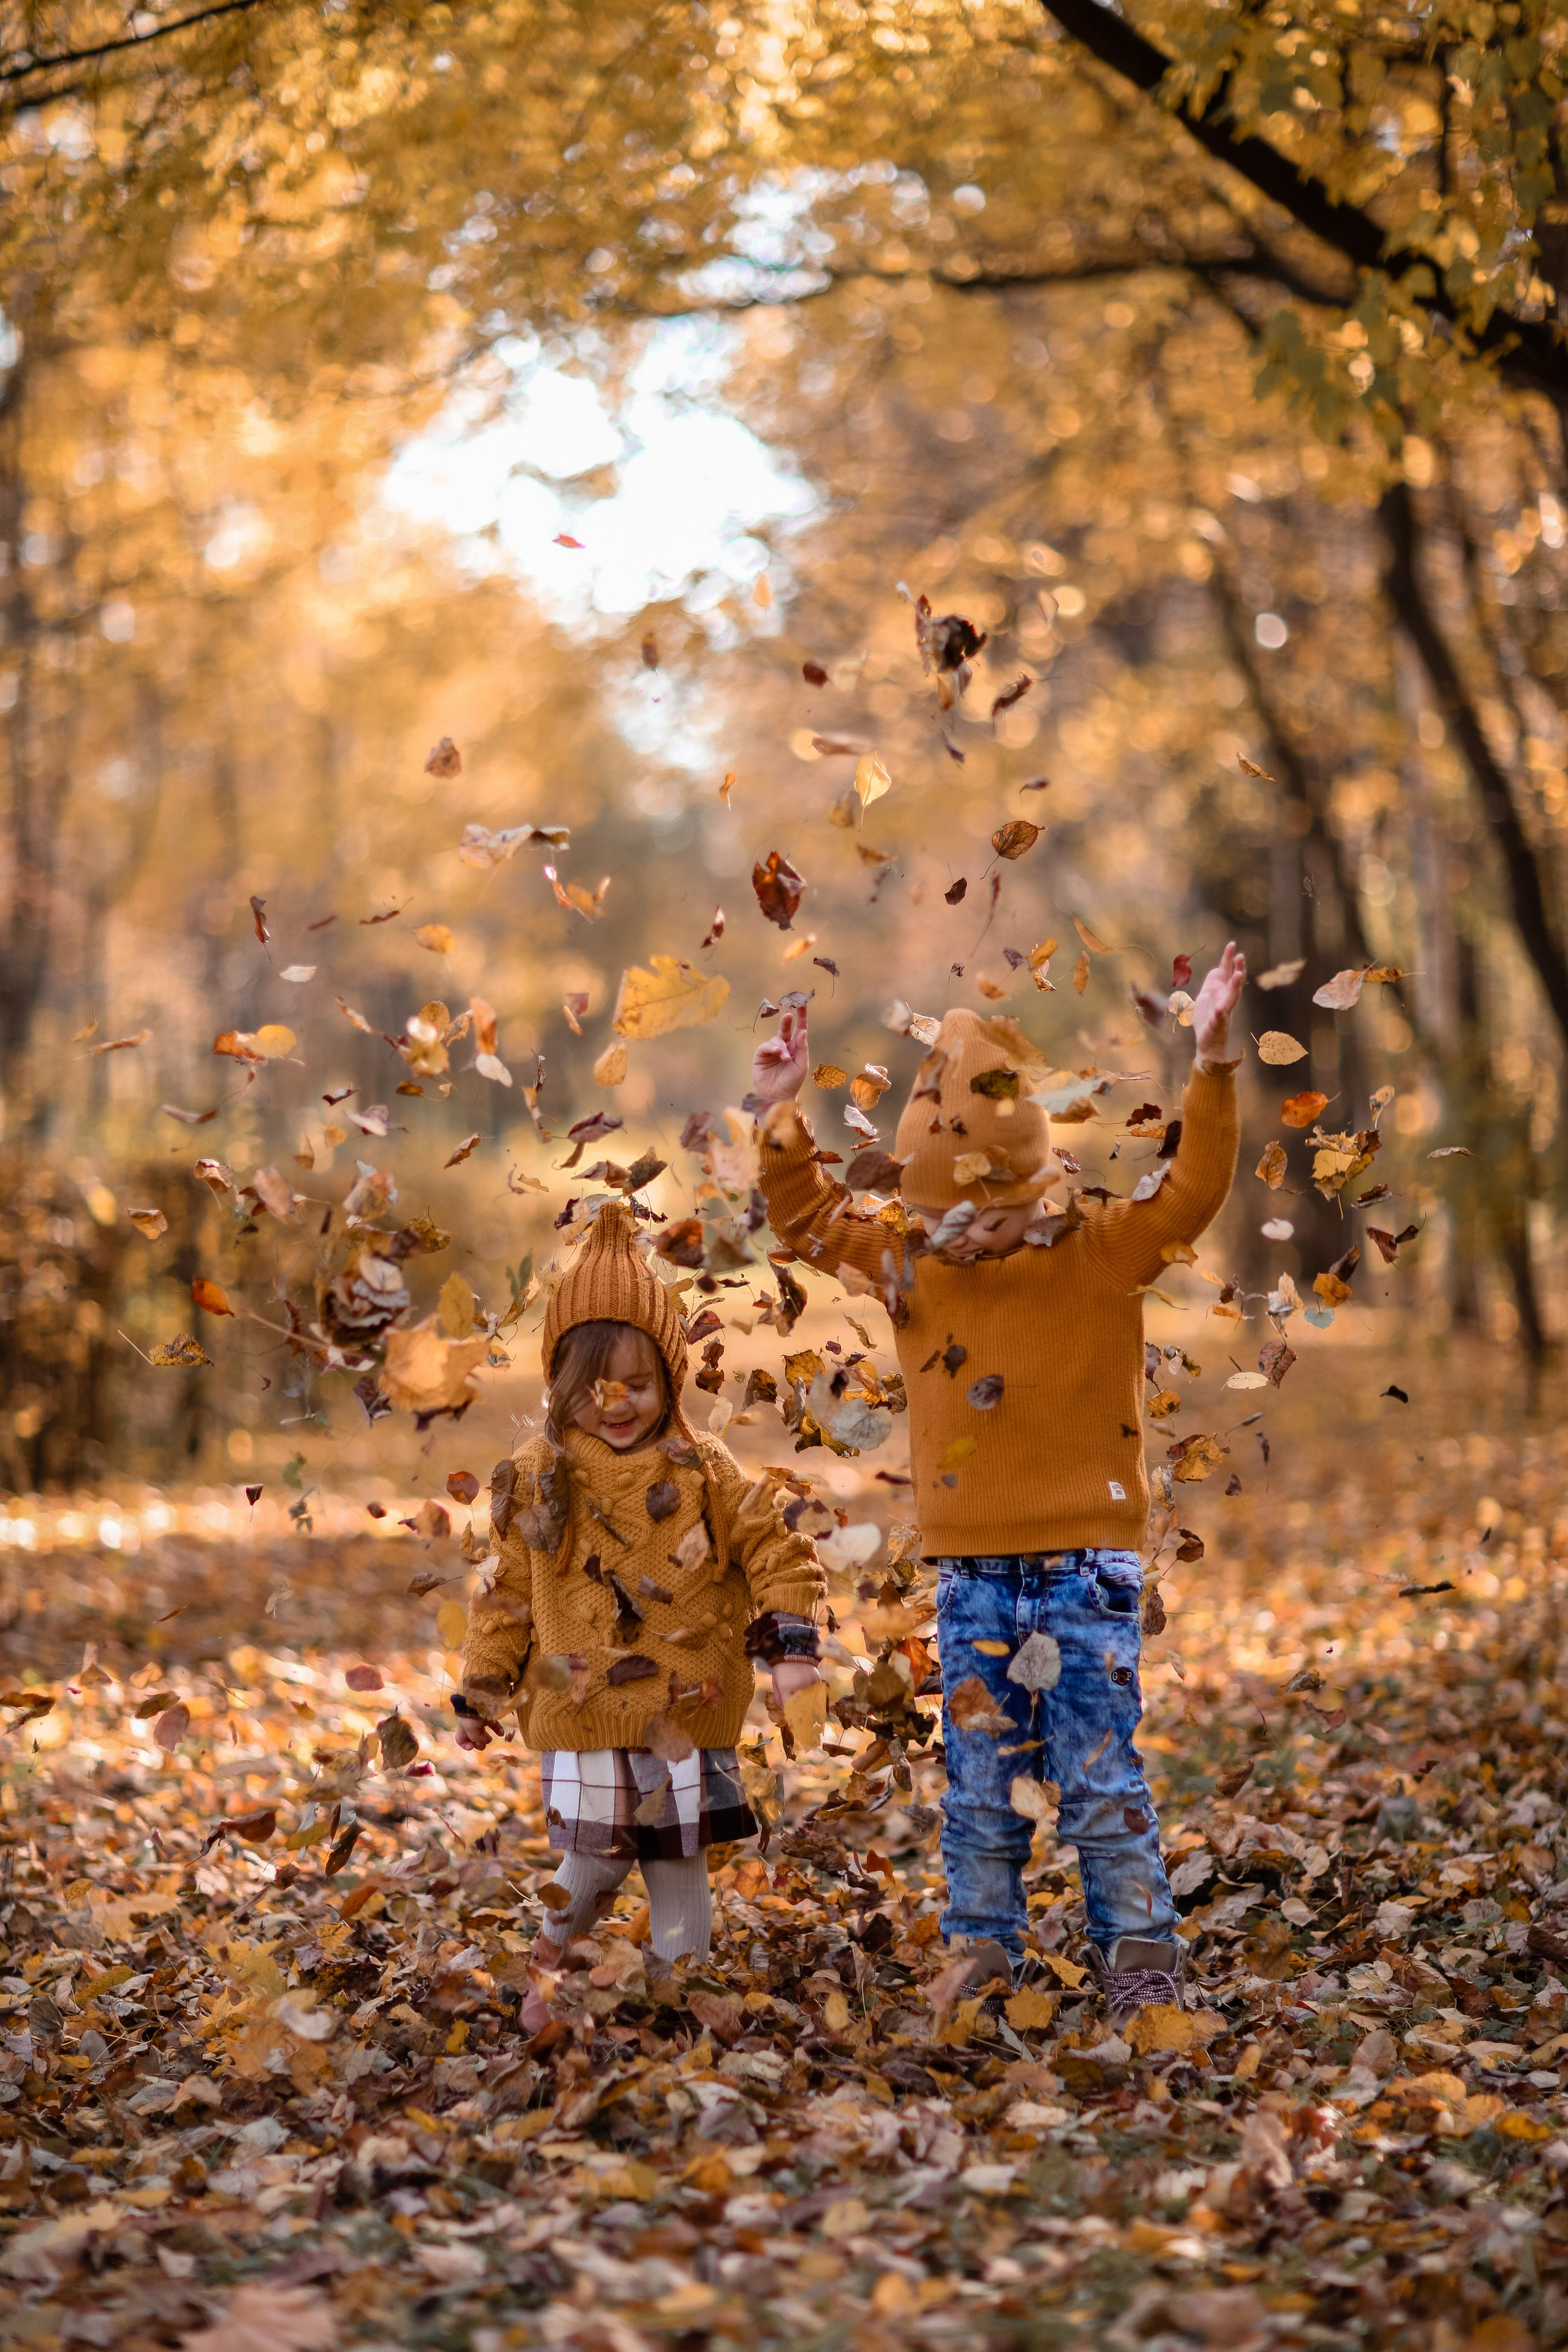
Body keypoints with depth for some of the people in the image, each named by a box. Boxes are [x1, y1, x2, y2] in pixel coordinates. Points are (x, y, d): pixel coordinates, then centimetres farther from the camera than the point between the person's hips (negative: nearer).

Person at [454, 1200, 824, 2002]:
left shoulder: (703, 1472, -3)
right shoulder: (536, 1479, 0)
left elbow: (773, 1552, 2)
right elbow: (511, 1594, 8)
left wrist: (792, 1644, -10)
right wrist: (480, 1693, 10)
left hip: (684, 1715, 0)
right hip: (582, 1718, 0)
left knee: (679, 1873, 8)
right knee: (592, 1863, 3)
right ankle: (547, 1979, 28)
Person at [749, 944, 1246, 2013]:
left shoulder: (1102, 1249, -4)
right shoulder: (910, 1259, 6)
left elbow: (1192, 1190, -15)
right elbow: (809, 1217, 16)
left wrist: (1213, 1066, -24)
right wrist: (782, 1119, 7)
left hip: (1085, 1564, -3)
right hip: (971, 1569, 4)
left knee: (1101, 1775, -1)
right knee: (978, 1782, 8)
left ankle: (1140, 1956, 8)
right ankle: (981, 1956, 18)